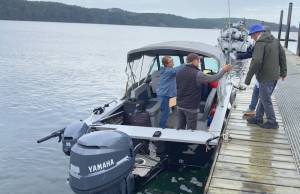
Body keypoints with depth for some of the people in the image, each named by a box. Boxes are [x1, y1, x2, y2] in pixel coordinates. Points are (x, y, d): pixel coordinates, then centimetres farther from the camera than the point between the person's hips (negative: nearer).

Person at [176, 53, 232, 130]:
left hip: (180, 106, 7)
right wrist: (224, 70, 5)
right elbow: (214, 78, -11)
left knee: (180, 129, 13)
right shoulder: (197, 74, -16)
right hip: (191, 107, -6)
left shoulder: (179, 73, 5)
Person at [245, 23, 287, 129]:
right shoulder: (275, 40, 8)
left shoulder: (260, 43, -19)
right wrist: (283, 72, 21)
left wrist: (248, 78, -21)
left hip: (266, 77, -9)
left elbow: (256, 62, -26)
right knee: (264, 97, 19)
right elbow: (282, 55, 13)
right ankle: (258, 118, 30)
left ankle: (272, 122, 16)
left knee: (266, 100, 5)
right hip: (275, 76, 9)